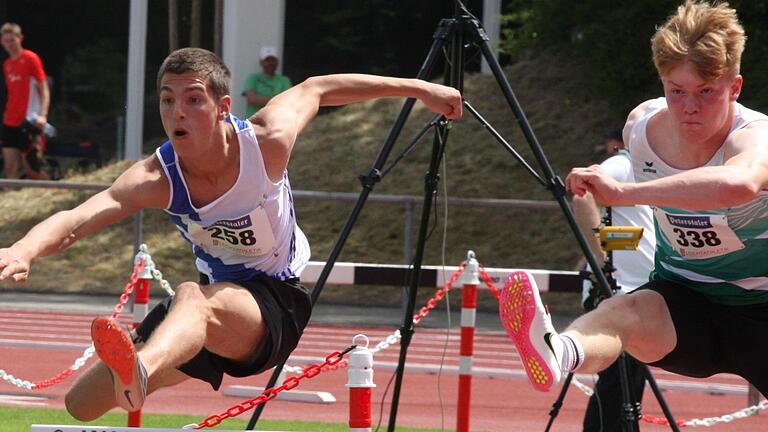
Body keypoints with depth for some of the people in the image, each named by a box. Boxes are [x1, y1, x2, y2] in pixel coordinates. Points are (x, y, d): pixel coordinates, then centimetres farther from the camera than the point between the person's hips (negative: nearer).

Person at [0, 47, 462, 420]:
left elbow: (319, 88, 0)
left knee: (195, 298, -42)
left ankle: (139, 374, -77)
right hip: (214, 292, 5)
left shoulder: (265, 141, -21)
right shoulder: (156, 179, -21)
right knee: (83, 403, 5)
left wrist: (418, 89, 12)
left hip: (277, 305, -5)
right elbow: (77, 219, -38)